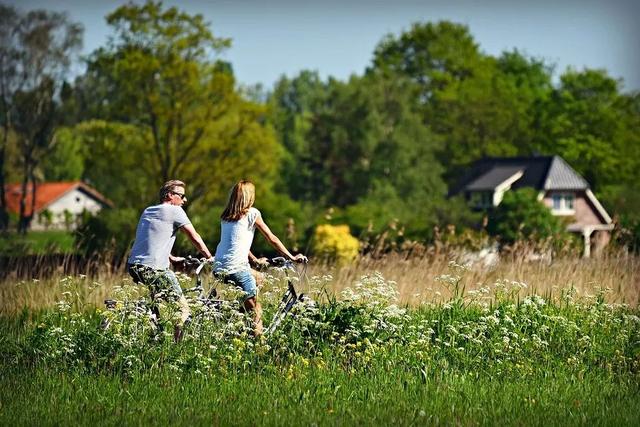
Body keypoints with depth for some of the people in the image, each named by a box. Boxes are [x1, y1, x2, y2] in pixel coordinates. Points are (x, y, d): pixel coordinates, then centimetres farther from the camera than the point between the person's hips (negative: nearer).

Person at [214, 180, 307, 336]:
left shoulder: (226, 216, 17)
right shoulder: (251, 213, -1)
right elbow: (272, 239, 4)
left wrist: (255, 260, 35)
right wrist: (292, 257, 12)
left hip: (218, 269, 7)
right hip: (236, 269, -7)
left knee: (258, 278, 29)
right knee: (254, 309, -3)